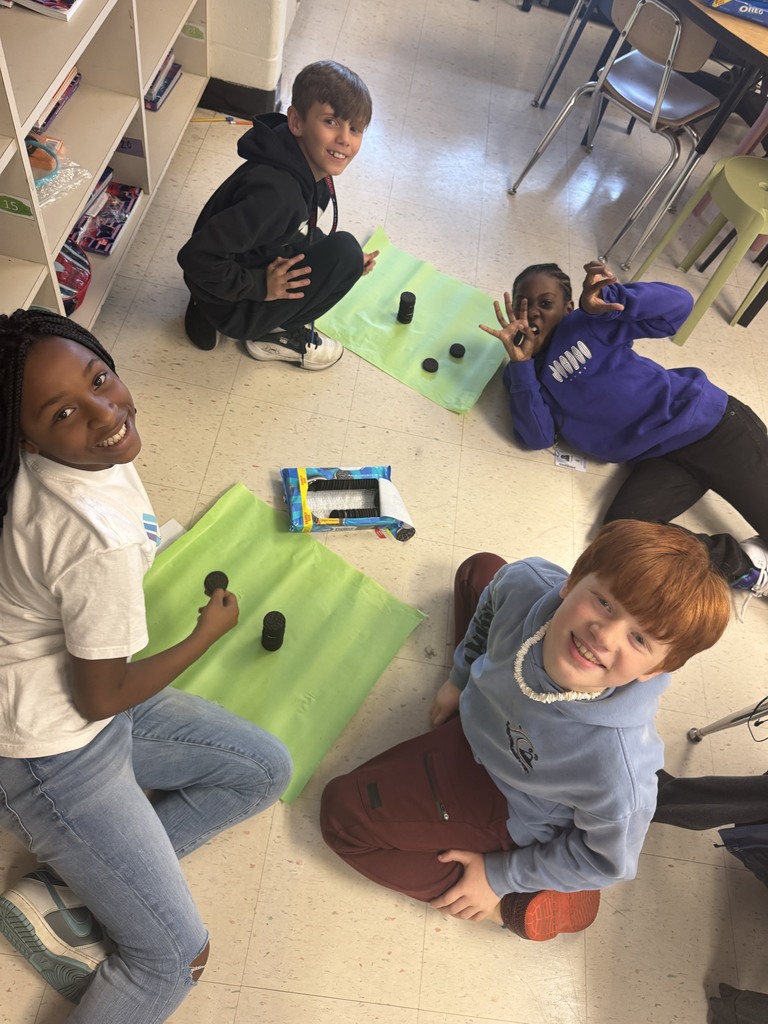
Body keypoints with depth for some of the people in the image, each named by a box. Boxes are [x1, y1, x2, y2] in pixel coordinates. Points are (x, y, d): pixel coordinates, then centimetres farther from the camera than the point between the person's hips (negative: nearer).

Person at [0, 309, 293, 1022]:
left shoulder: (71, 459, -12)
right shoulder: (101, 541, -35)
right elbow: (102, 698, -20)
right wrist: (209, 634, -8)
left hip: (79, 699, 8)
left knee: (265, 771, 10)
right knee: (176, 959, -3)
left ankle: (65, 889, 10)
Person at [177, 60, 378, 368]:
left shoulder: (312, 168, -4)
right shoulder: (277, 192, -31)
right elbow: (196, 256, -32)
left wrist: (350, 262, 4)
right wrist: (260, 287, -21)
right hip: (233, 308, -9)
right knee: (345, 251, -19)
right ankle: (272, 336, -3)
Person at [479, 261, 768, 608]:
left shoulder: (587, 324, -1)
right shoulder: (525, 373, 8)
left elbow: (679, 305, -6)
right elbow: (538, 437, -9)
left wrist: (609, 297, -21)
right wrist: (520, 363, -16)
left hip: (710, 421, -3)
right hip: (657, 460, 3)